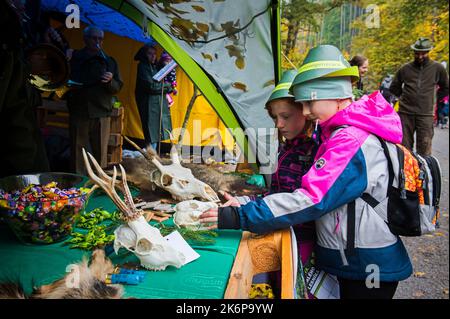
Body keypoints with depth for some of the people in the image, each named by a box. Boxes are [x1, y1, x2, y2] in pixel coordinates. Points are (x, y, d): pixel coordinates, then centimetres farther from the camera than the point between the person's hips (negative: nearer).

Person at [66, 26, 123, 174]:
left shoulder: (109, 61, 13)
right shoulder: (75, 58, 10)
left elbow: (118, 88, 10)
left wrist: (110, 81, -11)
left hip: (101, 113, 1)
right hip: (79, 113, -1)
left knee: (100, 152, 2)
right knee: (78, 153, 0)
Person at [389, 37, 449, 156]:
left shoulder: (438, 68, 4)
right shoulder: (405, 68, 6)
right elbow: (394, 88, 19)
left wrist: (433, 100, 13)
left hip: (426, 114, -1)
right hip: (405, 112, 1)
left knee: (424, 150, -2)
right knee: (404, 147, 8)